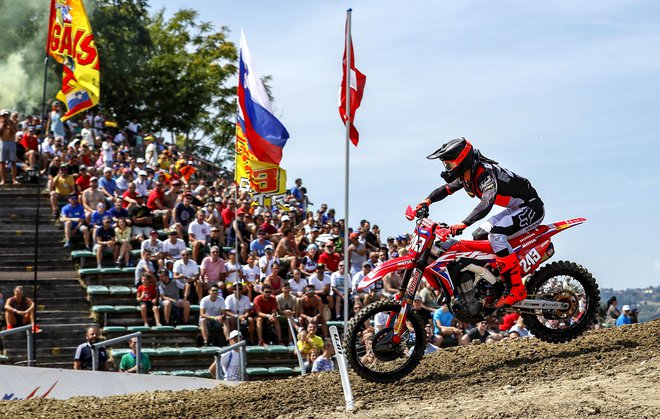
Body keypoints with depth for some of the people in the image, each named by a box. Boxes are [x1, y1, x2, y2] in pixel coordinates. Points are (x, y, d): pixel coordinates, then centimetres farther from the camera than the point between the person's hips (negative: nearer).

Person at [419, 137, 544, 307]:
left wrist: (463, 224, -54)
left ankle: (516, 289, -27)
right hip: (516, 210, 11)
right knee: (478, 236, 8)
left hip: (531, 208, -11)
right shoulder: (466, 177, 3)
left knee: (495, 235, -30)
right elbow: (446, 189, 13)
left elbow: (486, 204, -43)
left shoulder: (486, 174, -28)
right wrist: (426, 202, -6)